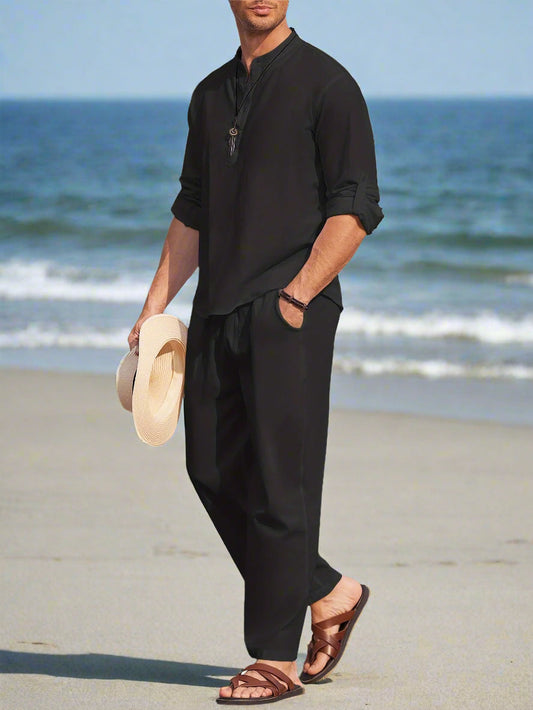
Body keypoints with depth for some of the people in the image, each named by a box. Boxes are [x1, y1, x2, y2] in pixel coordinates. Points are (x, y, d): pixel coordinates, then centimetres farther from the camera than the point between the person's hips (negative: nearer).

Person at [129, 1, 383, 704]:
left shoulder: (325, 84, -4)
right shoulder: (212, 94, 17)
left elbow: (355, 207, -9)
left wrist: (296, 296, -15)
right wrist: (155, 305, 14)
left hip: (292, 311, -7)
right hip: (217, 313, 7)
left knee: (280, 482, -6)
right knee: (214, 470, 6)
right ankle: (328, 595, 22)